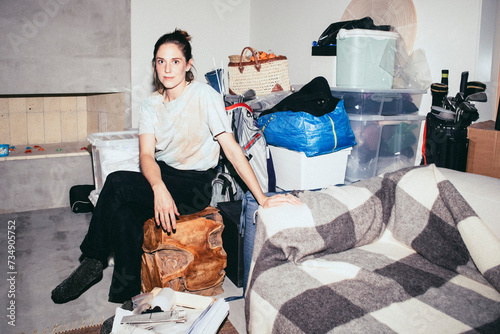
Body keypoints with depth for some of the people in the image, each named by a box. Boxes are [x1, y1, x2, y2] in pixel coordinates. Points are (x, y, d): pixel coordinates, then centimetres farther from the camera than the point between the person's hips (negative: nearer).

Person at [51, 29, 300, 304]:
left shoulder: (204, 96, -10)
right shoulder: (151, 104, 5)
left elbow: (231, 148, -15)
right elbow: (146, 154, -7)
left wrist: (262, 199, -22)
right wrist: (159, 188, -30)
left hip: (195, 186, -5)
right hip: (161, 176, 5)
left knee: (116, 183, -24)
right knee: (123, 215, -27)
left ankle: (93, 262, -3)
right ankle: (128, 298, -10)